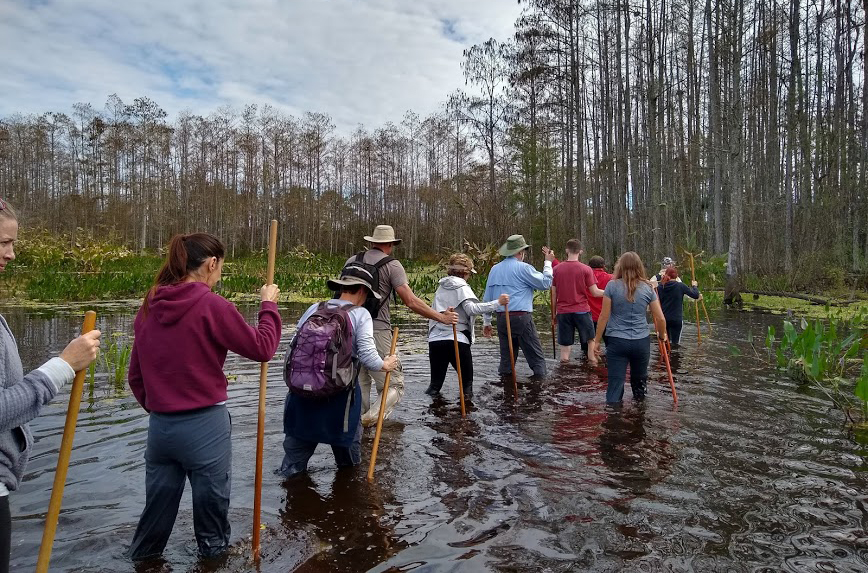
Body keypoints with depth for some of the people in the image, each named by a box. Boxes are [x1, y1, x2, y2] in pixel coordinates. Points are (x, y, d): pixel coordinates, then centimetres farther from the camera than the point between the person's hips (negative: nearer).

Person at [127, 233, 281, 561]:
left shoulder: (150, 306, 4)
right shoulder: (212, 306, -15)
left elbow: (135, 376, 11)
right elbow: (262, 348, -8)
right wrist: (268, 305, 3)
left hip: (159, 426, 6)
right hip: (205, 426, -5)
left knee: (158, 504, 22)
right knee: (210, 501, 16)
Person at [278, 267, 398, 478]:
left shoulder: (314, 308, 6)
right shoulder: (360, 314, -5)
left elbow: (292, 346, 6)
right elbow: (367, 356, -14)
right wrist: (386, 365, 5)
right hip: (339, 390, -3)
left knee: (300, 431, 20)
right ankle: (350, 468, 41)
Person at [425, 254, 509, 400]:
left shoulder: (441, 287, 16)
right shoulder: (462, 288, -4)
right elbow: (472, 308, -20)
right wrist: (497, 303, -23)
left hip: (435, 339, 5)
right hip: (457, 340, -5)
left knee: (436, 379, 12)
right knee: (466, 377, 11)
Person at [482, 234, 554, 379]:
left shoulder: (494, 269, 12)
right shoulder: (523, 268, -7)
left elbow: (487, 298, 15)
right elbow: (545, 283, 0)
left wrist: (486, 321, 21)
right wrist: (548, 263, 12)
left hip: (502, 319, 6)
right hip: (521, 318, -6)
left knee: (506, 356, 13)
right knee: (535, 355, 2)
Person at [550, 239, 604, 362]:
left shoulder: (556, 269, 1)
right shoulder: (586, 269, -5)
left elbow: (553, 294, 5)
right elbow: (595, 293, -4)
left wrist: (554, 312, 15)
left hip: (563, 312, 2)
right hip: (582, 311, -2)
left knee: (565, 347, 6)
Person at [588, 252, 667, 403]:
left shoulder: (612, 285, -5)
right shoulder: (647, 288, 2)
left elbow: (604, 317, -5)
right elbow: (660, 319, 3)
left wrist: (596, 341, 5)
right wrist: (662, 336, 22)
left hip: (617, 341, -2)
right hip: (642, 341, 3)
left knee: (615, 385, -1)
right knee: (639, 381, 21)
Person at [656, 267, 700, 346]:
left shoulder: (660, 287, -1)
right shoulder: (681, 286, -10)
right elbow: (696, 295, -7)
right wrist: (694, 286, 10)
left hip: (664, 318, 3)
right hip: (677, 318, -3)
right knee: (675, 343, 3)